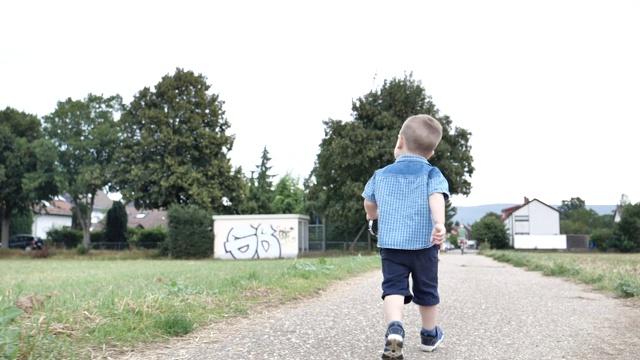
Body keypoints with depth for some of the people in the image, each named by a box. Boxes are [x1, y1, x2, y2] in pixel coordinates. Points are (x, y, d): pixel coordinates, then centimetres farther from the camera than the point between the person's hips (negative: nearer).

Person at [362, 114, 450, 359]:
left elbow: (369, 204, 19)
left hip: (390, 244, 1)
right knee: (426, 290, 15)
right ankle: (429, 335, 32)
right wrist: (440, 223, -38)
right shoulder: (431, 174, -3)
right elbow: (436, 198, -23)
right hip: (423, 244, -1)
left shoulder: (381, 175, 6)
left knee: (393, 287, -1)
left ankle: (394, 329, -27)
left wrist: (373, 214, 42)